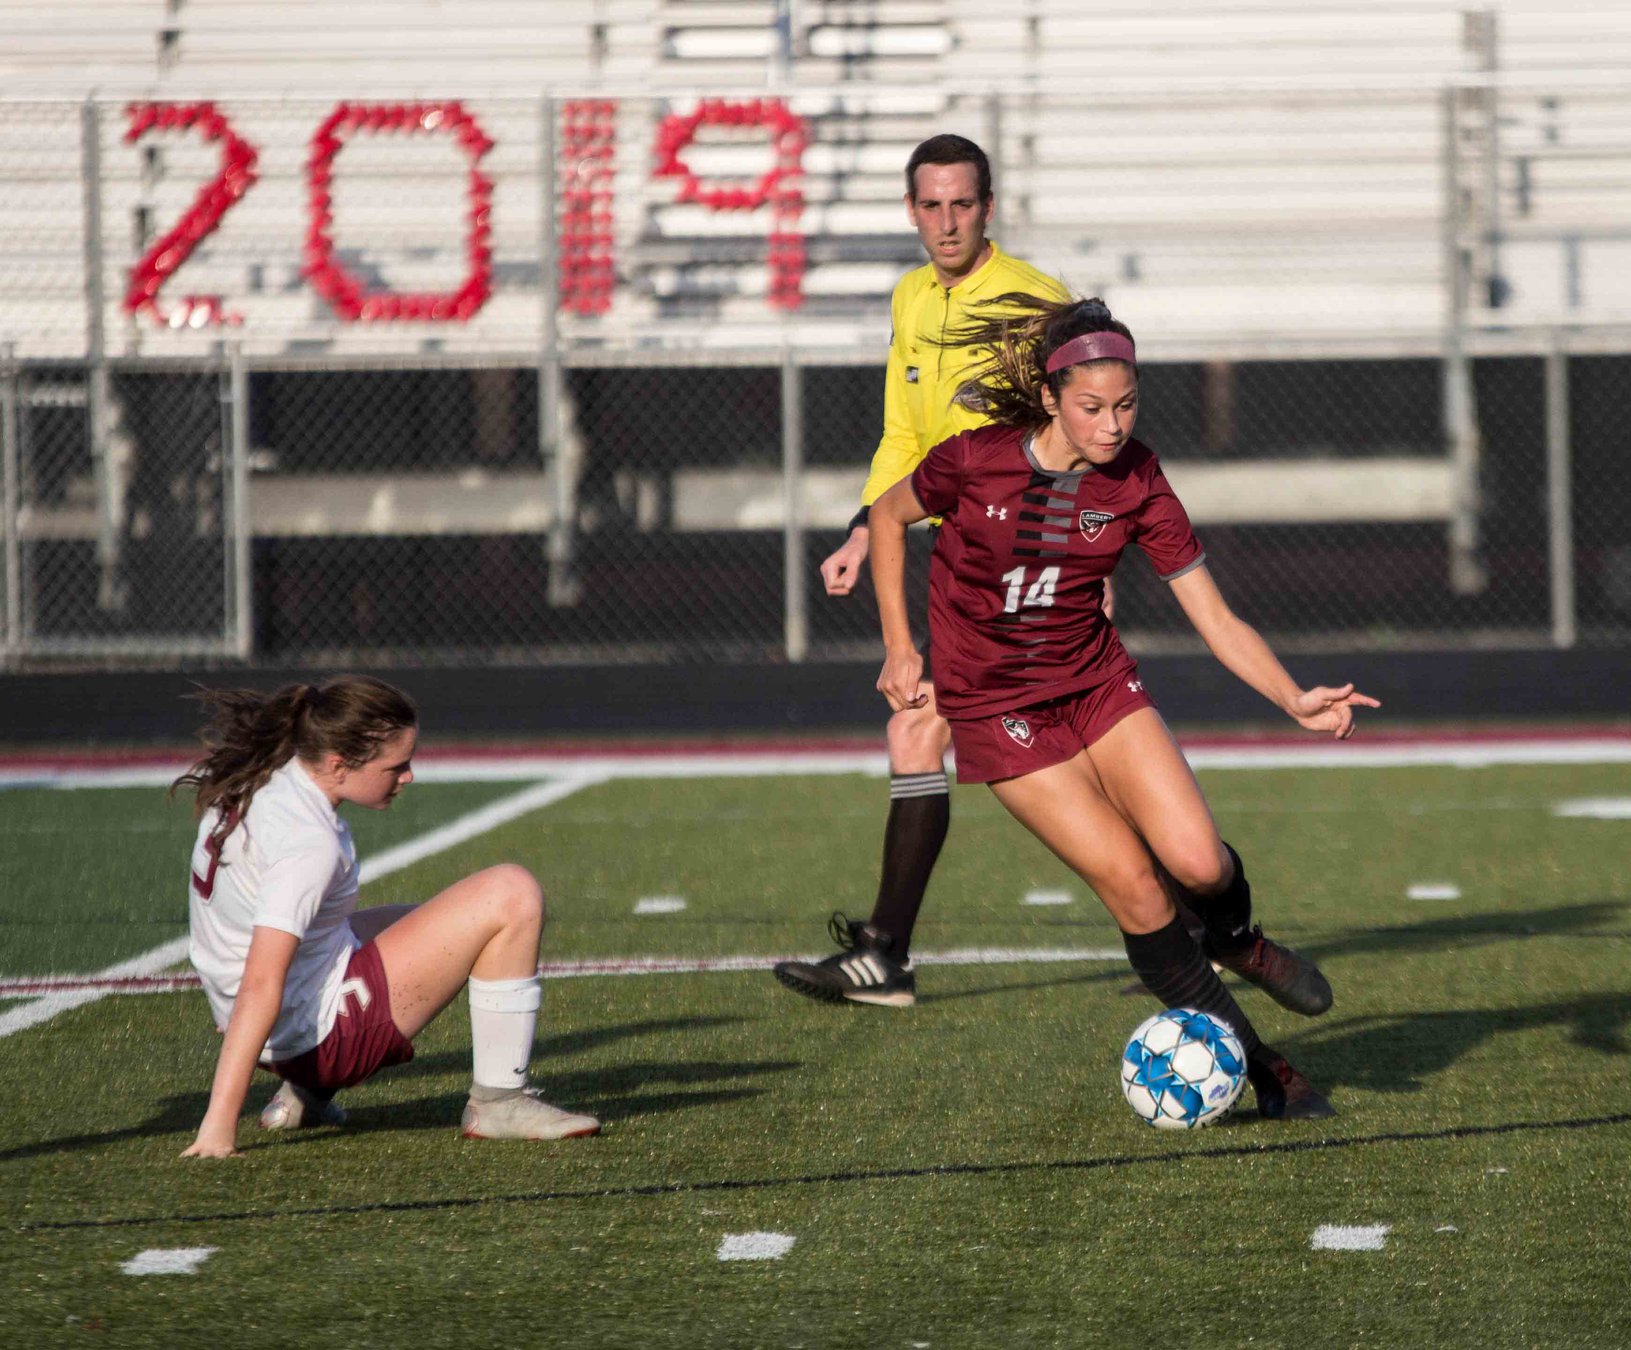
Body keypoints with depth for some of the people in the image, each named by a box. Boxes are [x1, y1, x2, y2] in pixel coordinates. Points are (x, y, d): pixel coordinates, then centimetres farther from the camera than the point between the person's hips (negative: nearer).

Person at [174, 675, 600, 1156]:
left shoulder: (256, 777, 2)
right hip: (322, 1034, -9)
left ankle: (304, 1091, 21)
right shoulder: (308, 842, -25)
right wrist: (219, 1124, -34)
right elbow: (260, 986, -31)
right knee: (512, 894, -11)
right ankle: (497, 1102, -6)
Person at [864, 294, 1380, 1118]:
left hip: (1096, 681, 3)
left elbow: (1217, 621, -11)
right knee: (1133, 884, -13)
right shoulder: (974, 461, -17)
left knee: (1195, 860, -17)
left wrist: (1295, 700, -25)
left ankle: (1235, 939, 21)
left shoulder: (1135, 483, -11)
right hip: (996, 706, -3)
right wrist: (897, 645, 1)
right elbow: (889, 517, 4)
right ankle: (1256, 1068, -1)